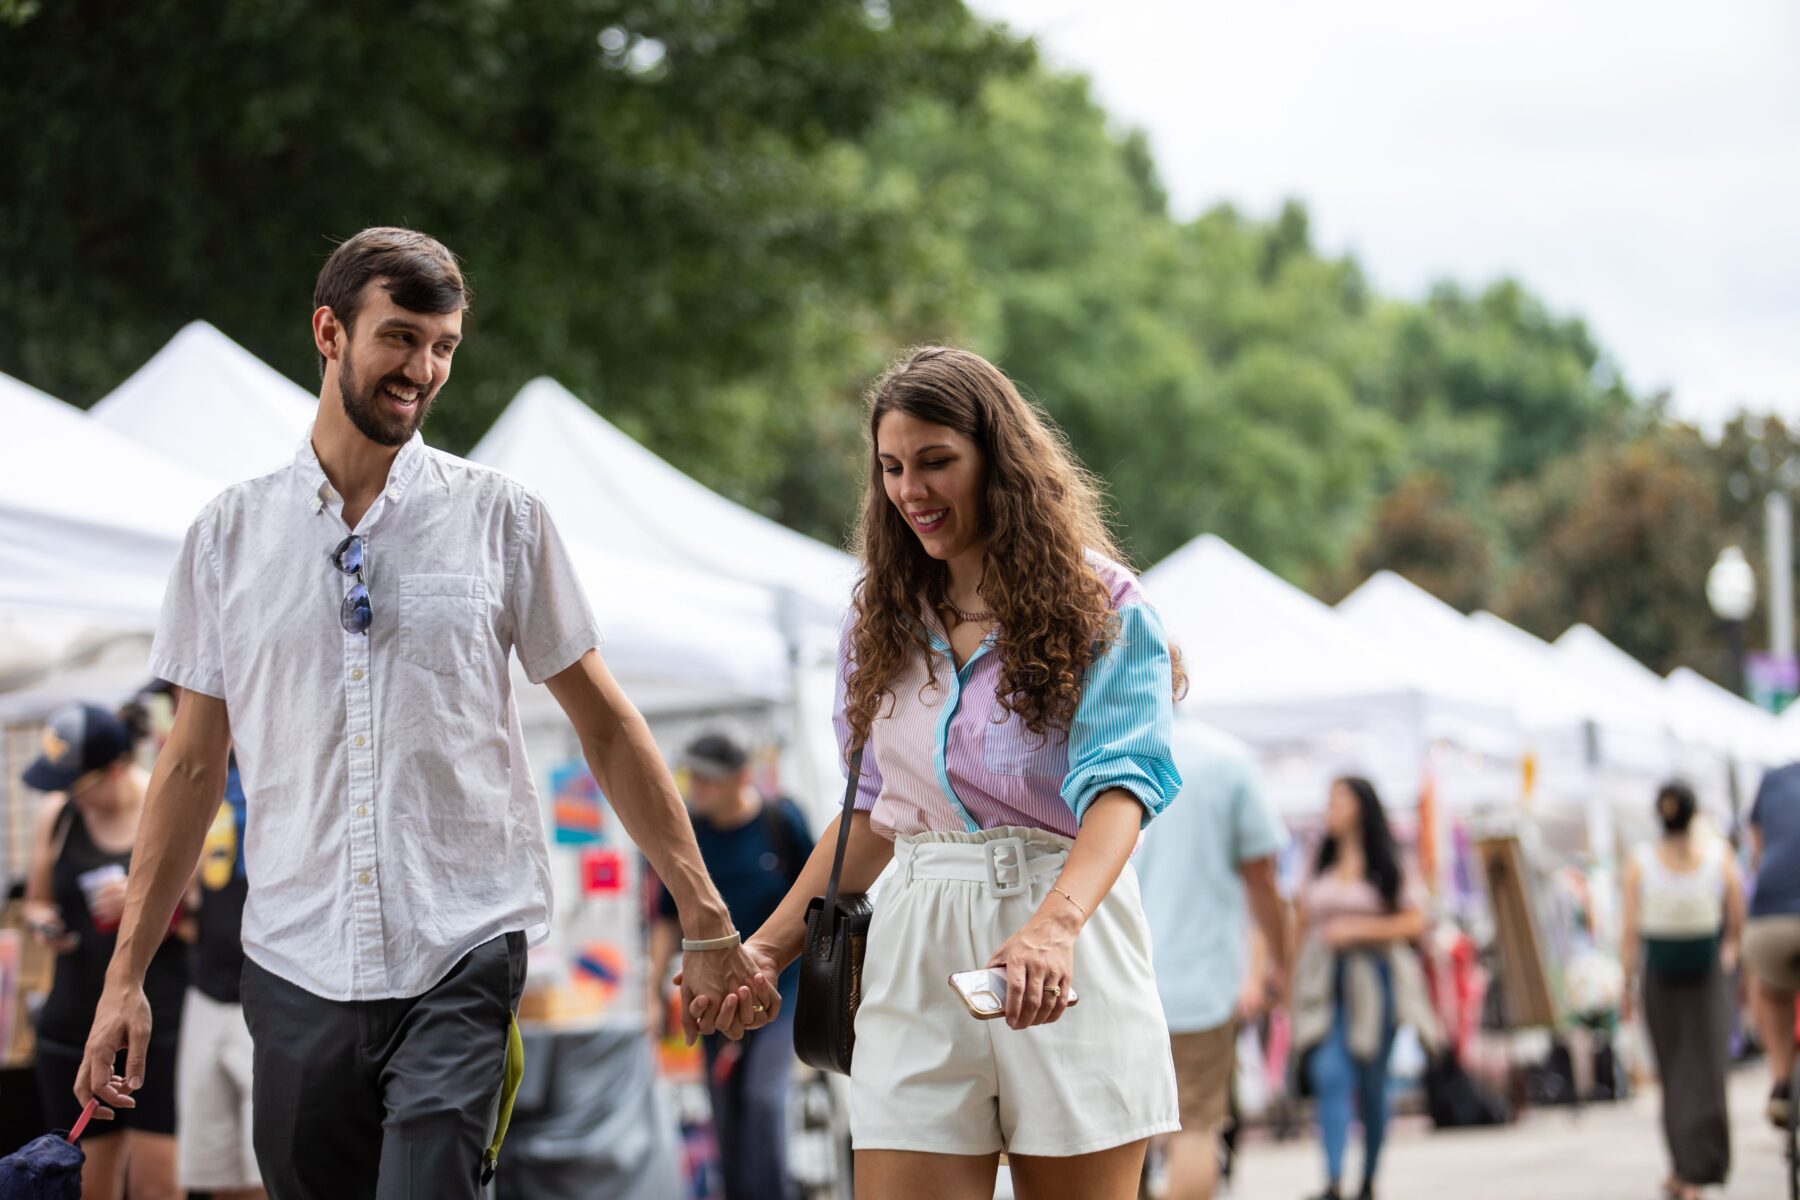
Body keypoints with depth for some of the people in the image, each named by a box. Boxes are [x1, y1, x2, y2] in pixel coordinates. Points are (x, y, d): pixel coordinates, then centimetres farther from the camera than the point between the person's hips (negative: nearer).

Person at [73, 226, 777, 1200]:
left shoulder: (499, 517, 3)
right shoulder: (231, 531, 7)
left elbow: (604, 724, 7)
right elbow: (193, 764, 11)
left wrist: (708, 926, 5)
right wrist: (125, 974, 8)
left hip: (461, 964, -2)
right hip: (296, 964, 2)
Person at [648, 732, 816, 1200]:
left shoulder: (782, 820, -9)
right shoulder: (686, 832, -3)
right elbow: (669, 915, 4)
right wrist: (654, 990, 1)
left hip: (779, 982, -3)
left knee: (763, 1095, -14)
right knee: (725, 1106, 5)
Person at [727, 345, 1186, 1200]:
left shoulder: (1101, 609, -2)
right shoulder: (883, 620, 14)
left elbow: (1120, 786, -15)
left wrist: (1054, 924, -33)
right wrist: (770, 946, 14)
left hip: (1068, 961, -4)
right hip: (917, 955, 4)